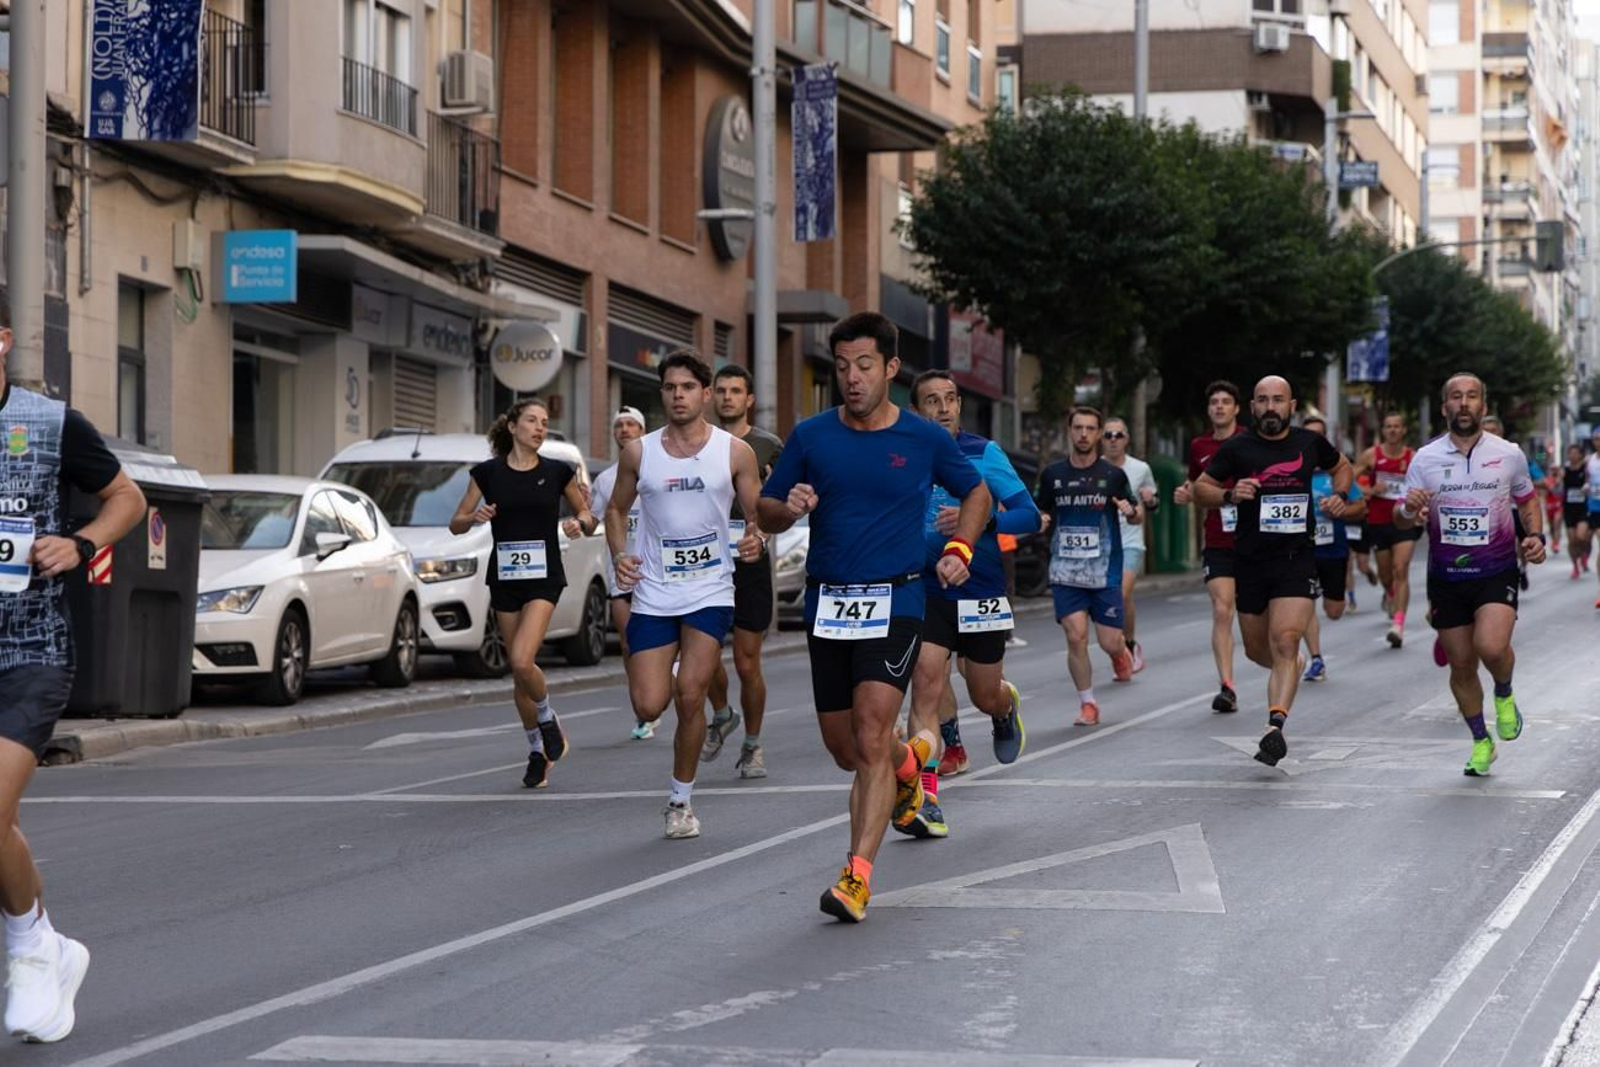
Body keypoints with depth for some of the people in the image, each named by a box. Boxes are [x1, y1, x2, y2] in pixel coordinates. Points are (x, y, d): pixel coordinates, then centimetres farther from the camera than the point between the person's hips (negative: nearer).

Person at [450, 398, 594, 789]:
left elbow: (589, 521, 9)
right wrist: (475, 517, -14)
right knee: (519, 669, 8)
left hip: (543, 579, -2)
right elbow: (455, 525, 7)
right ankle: (537, 750, 23)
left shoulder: (558, 472, 0)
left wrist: (586, 521, -14)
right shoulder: (488, 473, 1)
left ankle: (547, 719, 8)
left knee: (522, 661, -20)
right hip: (504, 580, 2)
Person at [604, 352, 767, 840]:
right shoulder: (639, 452, 2)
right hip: (653, 594, 2)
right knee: (649, 706, -7)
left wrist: (756, 540, -17)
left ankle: (682, 799, 7)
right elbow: (616, 509, 14)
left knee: (690, 696, -11)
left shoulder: (735, 452, -1)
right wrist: (619, 555, -4)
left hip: (710, 593, -2)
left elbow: (758, 514, 6)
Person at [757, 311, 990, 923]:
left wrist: (959, 549, 1)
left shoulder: (924, 439, 0)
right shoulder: (811, 437, 4)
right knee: (844, 749, 10)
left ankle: (857, 875, -19)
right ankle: (910, 760, 45)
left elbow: (976, 492, 17)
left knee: (871, 736, -18)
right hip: (827, 601, 3)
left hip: (894, 602, -3)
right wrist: (788, 509, -12)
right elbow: (765, 512, 11)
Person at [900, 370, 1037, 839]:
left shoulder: (984, 453, -5)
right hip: (926, 591, 0)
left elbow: (1029, 515, -11)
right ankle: (926, 800, -21)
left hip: (982, 593, 0)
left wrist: (976, 520, -27)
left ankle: (1007, 707, 51)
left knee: (986, 697, 11)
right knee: (926, 680, -18)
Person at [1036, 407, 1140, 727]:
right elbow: (1041, 513, 17)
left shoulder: (1113, 475, 0)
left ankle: (1121, 653, 36)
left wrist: (1132, 511, -14)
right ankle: (1087, 704, 4)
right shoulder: (1052, 474, 4)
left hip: (1105, 572, -1)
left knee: (1110, 642, -2)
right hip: (1065, 572, 1)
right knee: (1076, 636, -11)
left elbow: (1137, 515, 8)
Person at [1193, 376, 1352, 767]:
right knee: (1256, 649, 13)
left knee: (1285, 640, -19)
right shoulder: (1237, 449, -1)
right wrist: (1229, 495, -13)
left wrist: (1339, 496, 3)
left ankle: (1275, 727, -26)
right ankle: (1293, 668, 47)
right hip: (1251, 560, 2)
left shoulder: (1311, 443, 3)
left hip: (1297, 558, -2)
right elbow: (1201, 486, 7)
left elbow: (1342, 466, 23)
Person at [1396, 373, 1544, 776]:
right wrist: (1409, 510, -23)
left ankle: (1504, 694, 11)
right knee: (1461, 664, 7)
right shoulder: (1425, 459, -1)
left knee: (1491, 647, -24)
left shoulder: (1509, 454, -1)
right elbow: (1402, 518, 1)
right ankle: (1481, 742, 27)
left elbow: (1527, 501, 15)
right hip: (1446, 576, 2)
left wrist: (1536, 536, -4)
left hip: (1496, 571, -2)